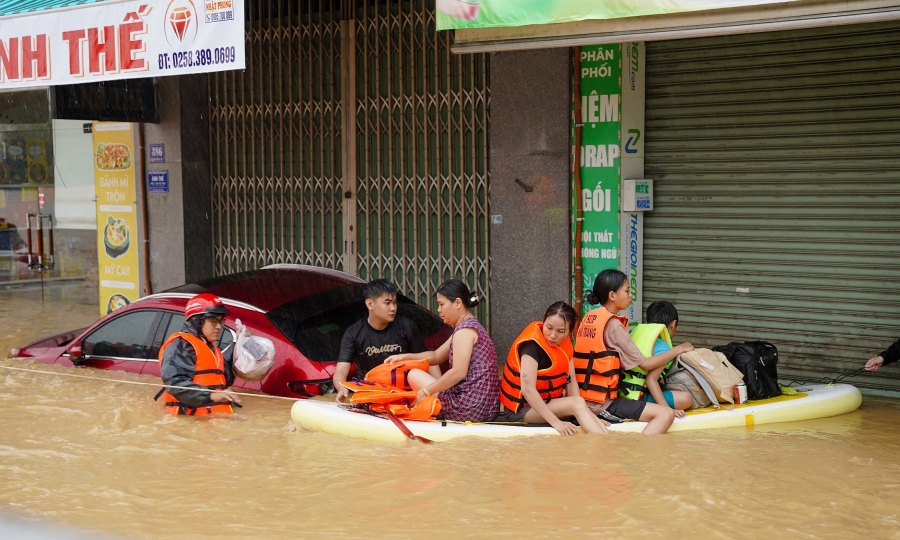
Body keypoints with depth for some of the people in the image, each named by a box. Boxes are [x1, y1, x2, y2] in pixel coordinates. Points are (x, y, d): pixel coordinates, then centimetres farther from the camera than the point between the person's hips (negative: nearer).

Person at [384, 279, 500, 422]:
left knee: (414, 374, 1)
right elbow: (436, 356, 23)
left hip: (472, 408, -10)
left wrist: (425, 391, -15)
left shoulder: (464, 329, -13)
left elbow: (458, 372, -22)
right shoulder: (471, 326, 18)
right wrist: (405, 356, 12)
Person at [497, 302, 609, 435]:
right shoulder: (532, 344, -23)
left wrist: (586, 414, -16)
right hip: (523, 408, -8)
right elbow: (527, 389, -30)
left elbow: (571, 381, -2)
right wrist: (556, 422, -34)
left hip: (549, 403, 8)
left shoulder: (565, 342, 2)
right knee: (578, 403, -27)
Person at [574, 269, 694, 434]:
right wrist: (679, 349, 3)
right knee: (666, 414, -16)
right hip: (601, 404, -9)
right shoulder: (613, 325, -13)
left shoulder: (588, 318, 11)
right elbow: (645, 364, -9)